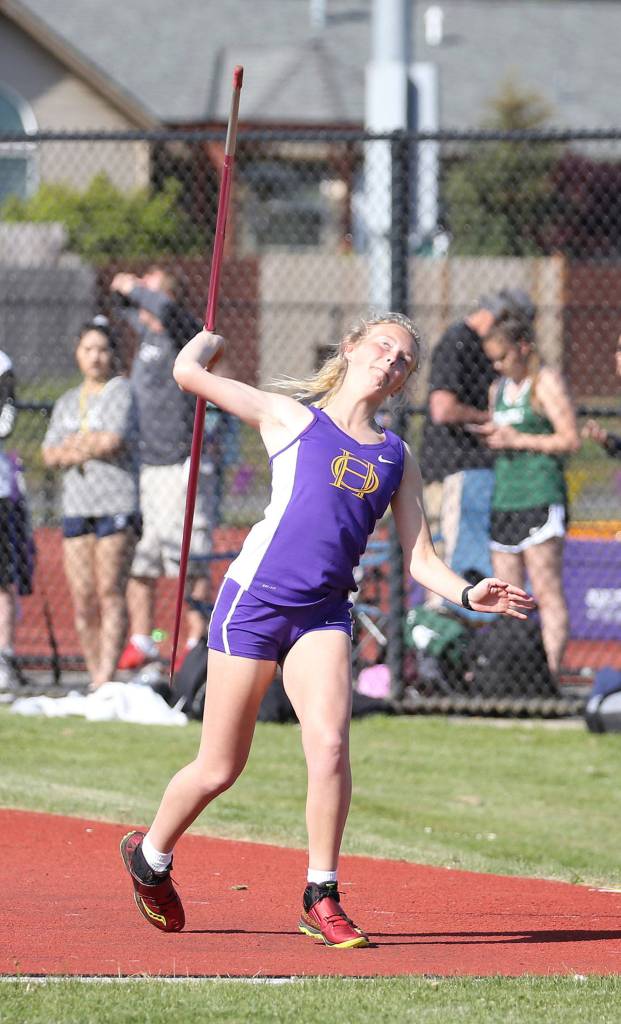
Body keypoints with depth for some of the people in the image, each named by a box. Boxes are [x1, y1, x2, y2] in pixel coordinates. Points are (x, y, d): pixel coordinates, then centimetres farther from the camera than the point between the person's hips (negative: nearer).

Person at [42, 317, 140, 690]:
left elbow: (112, 441, -14)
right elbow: (50, 454, 8)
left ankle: (106, 678, -15)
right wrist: (91, 446, -7)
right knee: (83, 599, 1)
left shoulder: (121, 392, 1)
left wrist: (74, 446, 1)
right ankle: (96, 679, 5)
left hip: (117, 504, -6)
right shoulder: (67, 402, 19)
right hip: (77, 506, 6)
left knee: (110, 593, -11)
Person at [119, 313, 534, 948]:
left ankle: (321, 900, -11)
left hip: (324, 613, 3)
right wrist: (209, 341, 20)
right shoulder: (291, 417, 2)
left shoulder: (397, 457, 13)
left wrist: (466, 594, -8)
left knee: (329, 742, -21)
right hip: (255, 601, -3)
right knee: (218, 770, 3)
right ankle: (149, 855, 31)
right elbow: (188, 373, -1)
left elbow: (419, 560, 10)